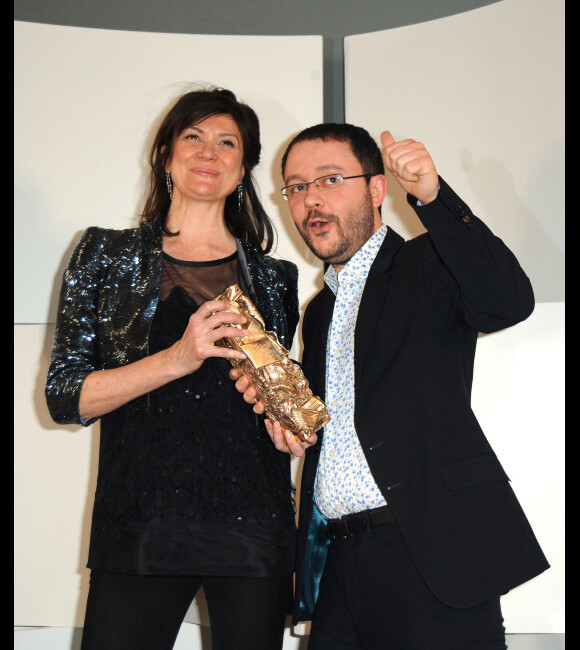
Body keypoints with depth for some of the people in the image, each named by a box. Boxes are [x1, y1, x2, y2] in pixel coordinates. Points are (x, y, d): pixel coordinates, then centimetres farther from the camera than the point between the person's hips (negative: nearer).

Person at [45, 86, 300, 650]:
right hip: (139, 528, -1)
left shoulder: (276, 278, 13)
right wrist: (179, 358, -15)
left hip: (253, 531, 2)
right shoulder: (107, 255, 7)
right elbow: (64, 396, -2)